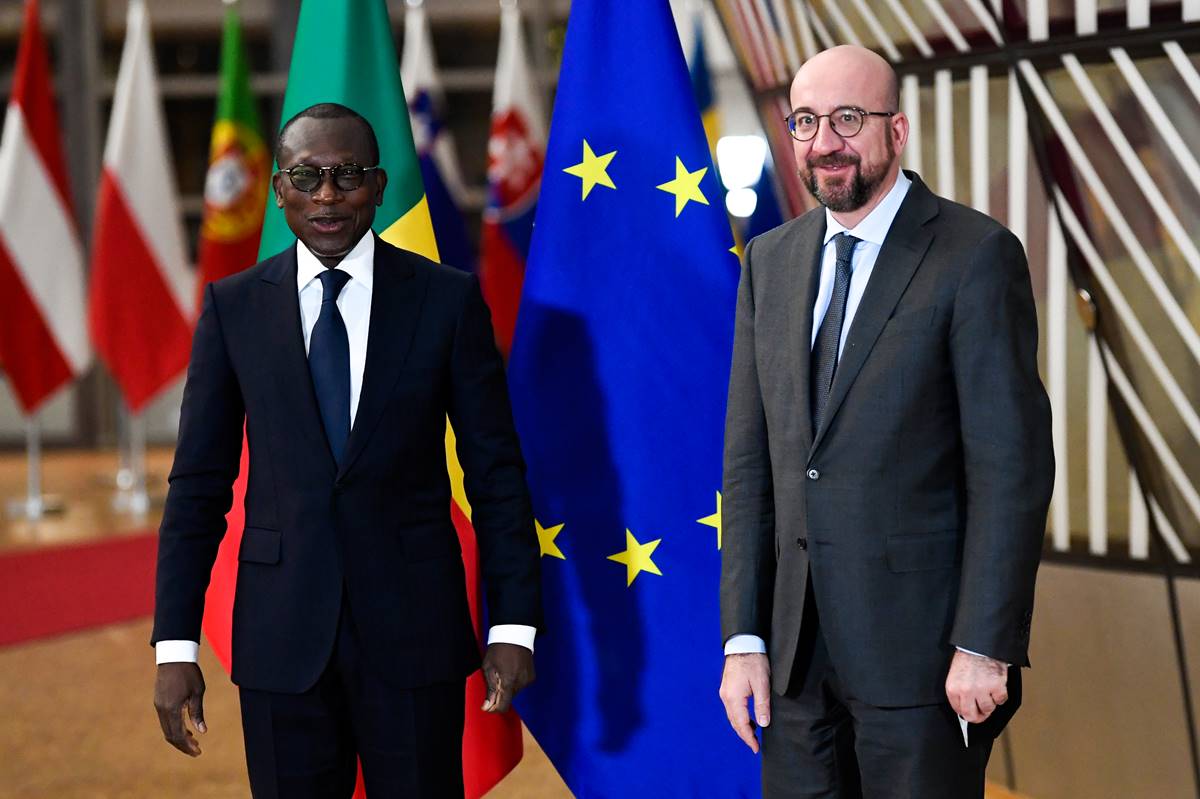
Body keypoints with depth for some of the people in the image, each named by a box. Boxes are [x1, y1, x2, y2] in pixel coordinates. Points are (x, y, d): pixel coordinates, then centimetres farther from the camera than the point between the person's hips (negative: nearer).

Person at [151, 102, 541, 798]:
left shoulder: (448, 298, 0)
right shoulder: (234, 307, 3)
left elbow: (496, 471, 1)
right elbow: (200, 486, 4)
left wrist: (514, 625, -4)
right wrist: (175, 647, -1)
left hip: (413, 627, -1)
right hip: (282, 635, 1)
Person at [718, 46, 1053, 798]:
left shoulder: (976, 254, -7)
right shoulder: (771, 261, 11)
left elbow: (1013, 462, -11)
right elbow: (749, 459, 10)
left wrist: (985, 648, -15)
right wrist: (743, 637, 4)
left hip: (921, 646, -5)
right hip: (799, 652, 5)